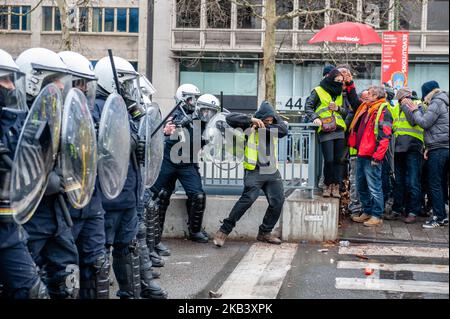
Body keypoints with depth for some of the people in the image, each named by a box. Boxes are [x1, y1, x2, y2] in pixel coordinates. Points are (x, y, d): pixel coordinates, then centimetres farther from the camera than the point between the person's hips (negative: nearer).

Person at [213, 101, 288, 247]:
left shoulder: (276, 121, 11)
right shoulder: (249, 123, -1)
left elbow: (284, 130, -9)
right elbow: (230, 118, -12)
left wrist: (265, 127, -16)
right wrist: (250, 120, -23)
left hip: (272, 171, 5)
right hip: (254, 170, -5)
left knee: (278, 201, 1)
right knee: (249, 198, -19)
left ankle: (265, 232, 19)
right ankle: (224, 230, -11)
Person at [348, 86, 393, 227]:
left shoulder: (383, 111, -12)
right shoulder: (365, 108, 15)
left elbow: (384, 137, -18)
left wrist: (377, 157, -21)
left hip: (371, 156, -9)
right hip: (361, 154, 9)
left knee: (374, 187, -2)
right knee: (361, 186, 15)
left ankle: (377, 216, 6)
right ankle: (367, 212, 26)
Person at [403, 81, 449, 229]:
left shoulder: (436, 103, -10)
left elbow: (424, 123, -14)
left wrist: (415, 110, 1)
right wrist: (428, 147, 13)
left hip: (437, 150, -9)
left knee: (435, 184, -6)